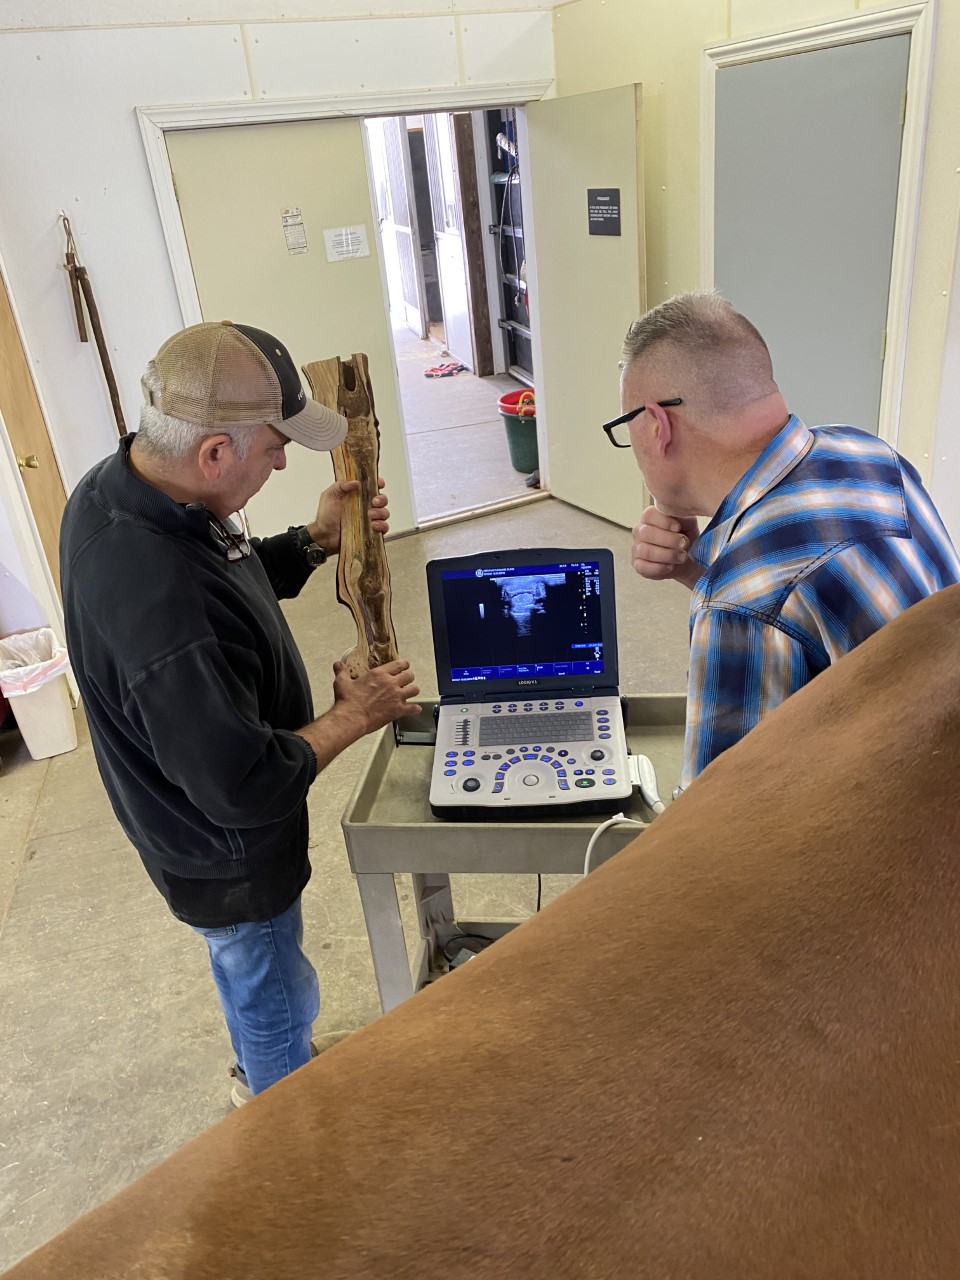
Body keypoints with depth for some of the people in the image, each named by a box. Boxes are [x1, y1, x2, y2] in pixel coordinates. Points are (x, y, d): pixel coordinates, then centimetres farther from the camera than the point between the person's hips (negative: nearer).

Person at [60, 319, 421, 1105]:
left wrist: (317, 541, -7)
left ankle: (261, 1071, 62)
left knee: (259, 982, 34)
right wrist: (350, 718, -20)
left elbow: (230, 578, 7)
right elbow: (241, 787, -34)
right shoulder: (157, 603, -42)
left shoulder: (117, 485, -11)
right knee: (275, 995, 20)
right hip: (228, 859, -9)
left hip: (201, 827, 9)